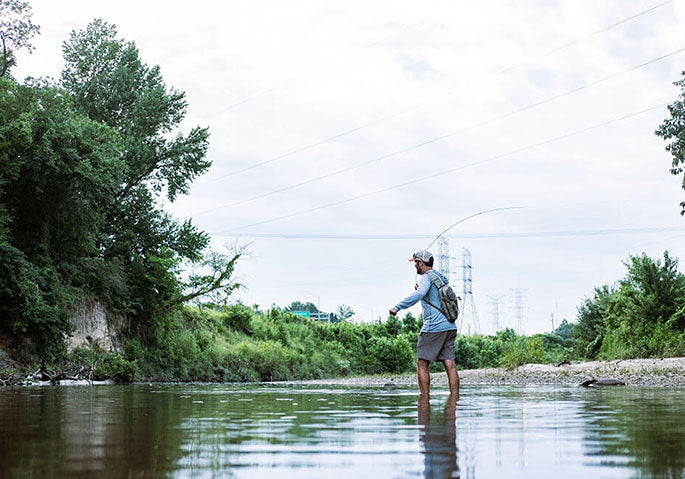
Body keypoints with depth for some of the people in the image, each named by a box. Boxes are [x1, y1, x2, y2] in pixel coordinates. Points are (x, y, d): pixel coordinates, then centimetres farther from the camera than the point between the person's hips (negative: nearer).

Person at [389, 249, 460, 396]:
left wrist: (398, 307, -30)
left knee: (422, 363, -1)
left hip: (434, 326, -8)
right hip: (450, 326, 8)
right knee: (450, 364, 3)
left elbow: (419, 294, -26)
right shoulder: (441, 278, 21)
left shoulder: (426, 277, -6)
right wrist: (420, 288, 20)